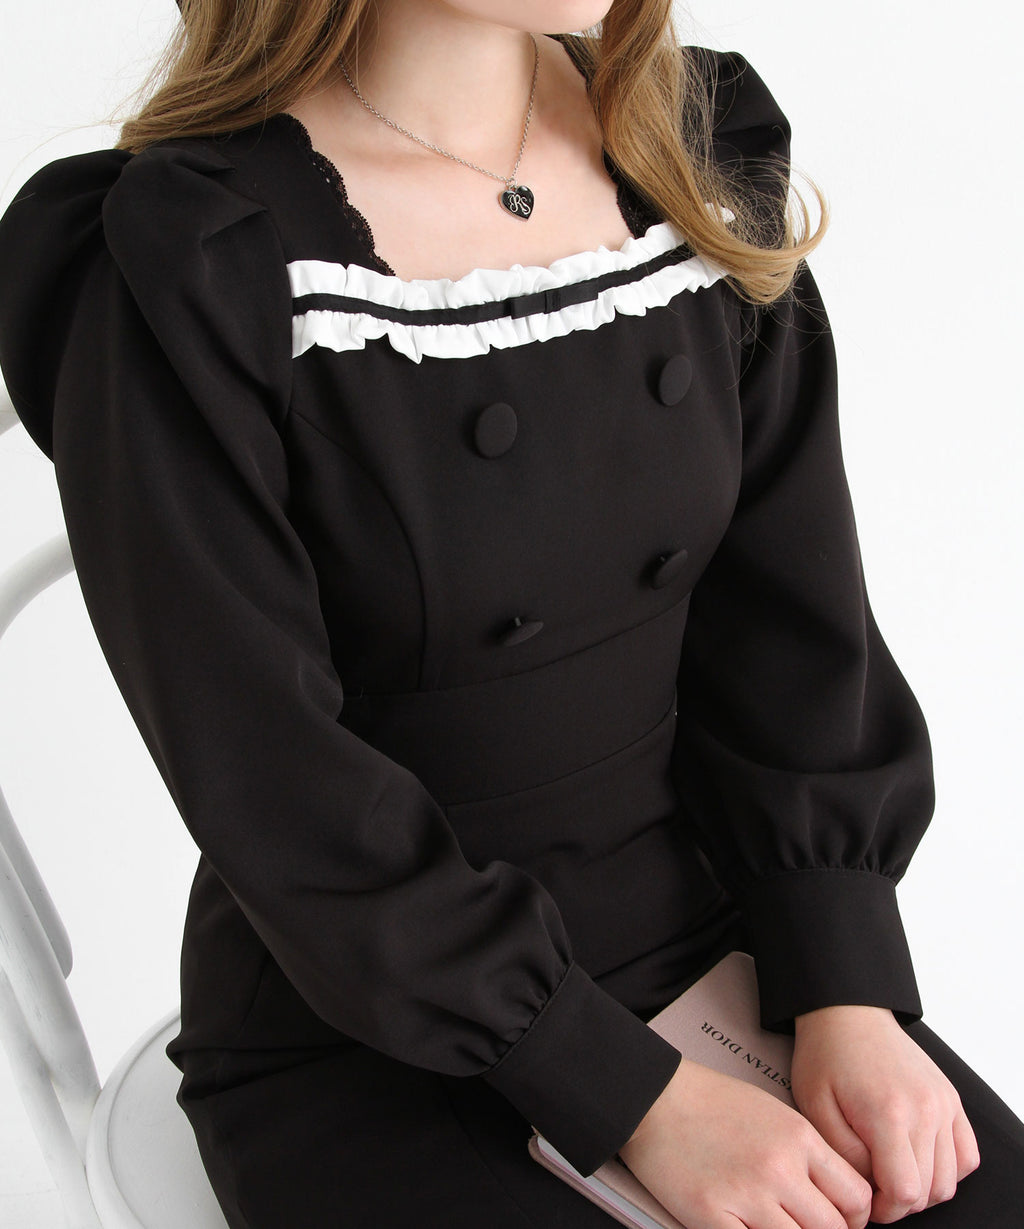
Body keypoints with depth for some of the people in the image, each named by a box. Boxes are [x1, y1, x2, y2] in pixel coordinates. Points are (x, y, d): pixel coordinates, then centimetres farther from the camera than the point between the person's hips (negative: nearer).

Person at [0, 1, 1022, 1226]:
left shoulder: (703, 158, 0)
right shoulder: (180, 278, -17)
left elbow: (798, 622, 0)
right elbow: (276, 790, -17)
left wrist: (847, 995, -7)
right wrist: (639, 1100, -15)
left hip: (700, 936, 5)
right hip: (358, 1048, -4)